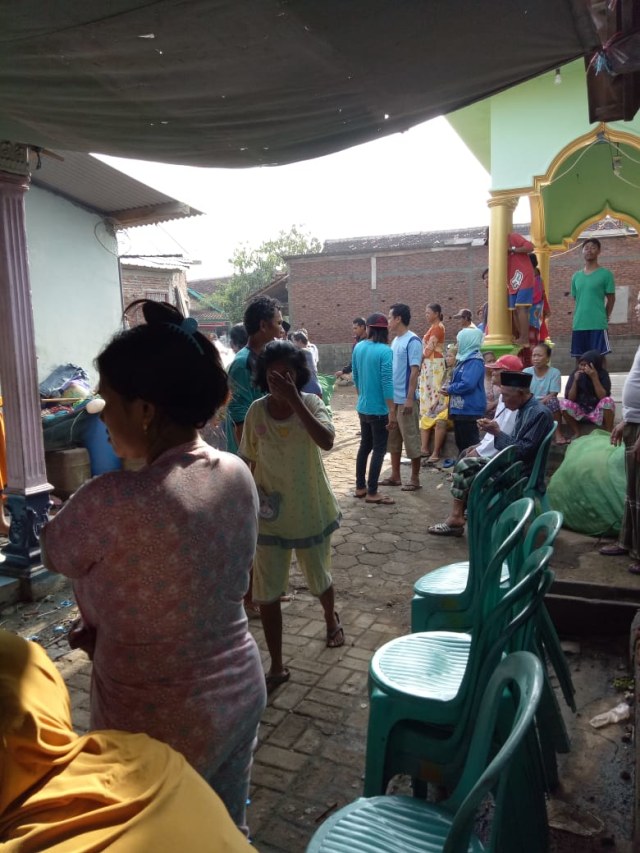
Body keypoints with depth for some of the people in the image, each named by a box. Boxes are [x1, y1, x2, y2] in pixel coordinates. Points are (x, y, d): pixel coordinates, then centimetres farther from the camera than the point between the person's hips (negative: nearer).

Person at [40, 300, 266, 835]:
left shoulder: (111, 502, -31)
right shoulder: (237, 474, -8)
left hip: (163, 727, -6)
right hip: (241, 692, 6)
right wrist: (106, 626, -1)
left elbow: (55, 552, -8)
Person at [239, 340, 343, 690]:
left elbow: (326, 441, -33)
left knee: (319, 578, 21)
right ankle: (277, 666, 20)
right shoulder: (256, 411, -8)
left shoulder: (310, 403, -14)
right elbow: (249, 461, 2)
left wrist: (294, 400, -34)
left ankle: (331, 618, 54)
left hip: (311, 510, -1)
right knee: (266, 593, 3)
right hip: (270, 515, 1)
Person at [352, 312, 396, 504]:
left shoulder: (358, 348, 3)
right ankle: (372, 493, 6)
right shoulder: (385, 351, -17)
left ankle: (360, 487, 25)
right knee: (379, 450, 2)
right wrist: (392, 412, -18)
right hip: (379, 409, -7)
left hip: (362, 407, 7)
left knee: (364, 446, 17)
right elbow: (387, 383, -20)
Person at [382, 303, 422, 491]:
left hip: (405, 399, -9)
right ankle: (395, 476, 23)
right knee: (393, 438, 13)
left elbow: (415, 371, -17)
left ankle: (415, 479, 10)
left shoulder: (412, 341, -13)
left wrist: (410, 398, -20)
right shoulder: (395, 341, 13)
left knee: (411, 439, 1)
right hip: (392, 398, 9)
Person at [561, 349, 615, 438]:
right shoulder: (575, 374, -8)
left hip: (597, 412, -1)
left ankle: (608, 433, -16)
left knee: (608, 401, -31)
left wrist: (594, 378, -29)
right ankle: (576, 433, -10)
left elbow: (603, 397, -24)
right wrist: (575, 380, -24)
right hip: (580, 411, 2)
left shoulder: (603, 375, -11)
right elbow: (570, 399, -12)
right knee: (565, 403, -26)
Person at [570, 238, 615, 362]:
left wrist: (604, 317, 4)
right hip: (578, 324, 5)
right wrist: (580, 316, 12)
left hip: (598, 325, -5)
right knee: (579, 357, 8)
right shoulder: (576, 276, 12)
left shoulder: (606, 274, -1)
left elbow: (611, 299, 2)